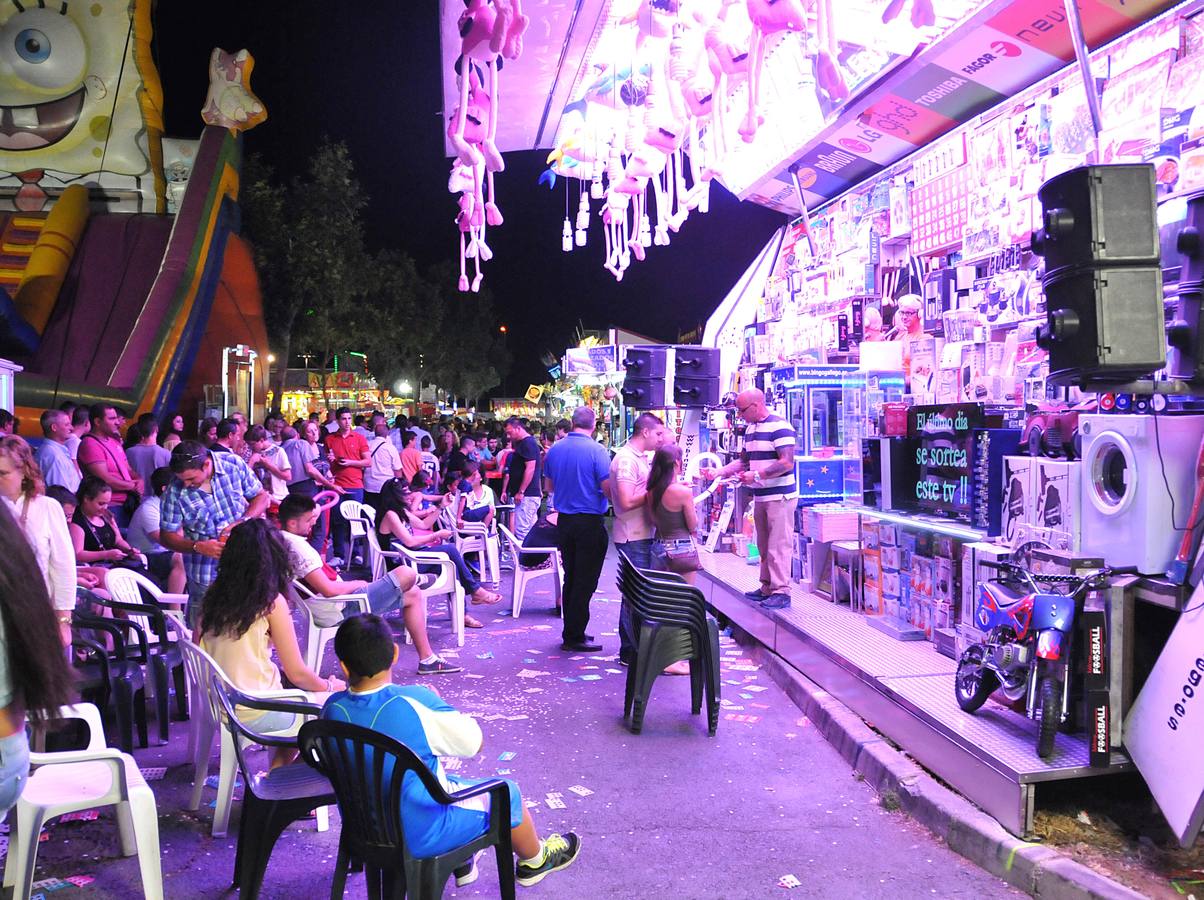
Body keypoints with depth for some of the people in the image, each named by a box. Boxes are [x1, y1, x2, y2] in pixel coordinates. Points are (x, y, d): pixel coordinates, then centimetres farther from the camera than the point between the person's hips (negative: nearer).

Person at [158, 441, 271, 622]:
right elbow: (167, 536, -6)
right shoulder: (175, 493, -14)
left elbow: (261, 496, 0)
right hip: (205, 575, -2)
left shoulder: (234, 464, -10)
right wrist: (198, 547, -23)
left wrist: (243, 522, -18)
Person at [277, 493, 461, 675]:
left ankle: (427, 659, 16)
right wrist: (358, 584, -11)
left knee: (413, 595, 12)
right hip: (341, 609, -11)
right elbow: (328, 589, -28)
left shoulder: (283, 540, 5)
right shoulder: (298, 547, -25)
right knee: (406, 574, -13)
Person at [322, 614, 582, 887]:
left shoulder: (332, 709, -14)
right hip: (419, 837, -6)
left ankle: (461, 864, 46)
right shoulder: (416, 702, -28)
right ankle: (534, 861, 43)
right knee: (505, 793, 17)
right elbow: (474, 743, -14)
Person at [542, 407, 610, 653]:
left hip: (564, 520, 6)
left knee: (571, 578, 16)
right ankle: (575, 637, 5)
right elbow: (608, 488, -17)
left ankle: (571, 632, 23)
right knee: (585, 581, 2)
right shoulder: (597, 450, -15)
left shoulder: (555, 450, 4)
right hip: (590, 522, -6)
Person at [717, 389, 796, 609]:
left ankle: (781, 591, -3)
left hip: (780, 496, -9)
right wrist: (719, 472, 9)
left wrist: (756, 475, -21)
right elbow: (744, 461, 21)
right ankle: (767, 588, 21)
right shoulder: (751, 429, 14)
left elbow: (786, 463, -20)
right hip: (760, 497, 9)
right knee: (764, 547, 13)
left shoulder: (779, 426, -14)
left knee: (778, 546, -7)